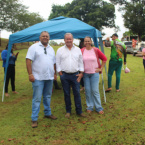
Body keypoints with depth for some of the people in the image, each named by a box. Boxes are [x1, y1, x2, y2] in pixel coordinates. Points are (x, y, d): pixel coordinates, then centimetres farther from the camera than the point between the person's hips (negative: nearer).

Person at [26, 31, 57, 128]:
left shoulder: (51, 49, 15)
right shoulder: (34, 47, -3)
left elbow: (54, 62, 20)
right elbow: (28, 61, -10)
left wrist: (55, 73, 13)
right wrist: (30, 74, -16)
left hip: (49, 77, 6)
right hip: (38, 77, -5)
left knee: (48, 97, 16)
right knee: (37, 98, -3)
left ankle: (48, 113, 31)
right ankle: (34, 119, 5)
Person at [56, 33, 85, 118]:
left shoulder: (78, 50, 8)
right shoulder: (60, 50, 4)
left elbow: (81, 62, 10)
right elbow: (57, 63, 4)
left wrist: (81, 72, 2)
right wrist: (60, 72, -3)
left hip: (75, 75, 1)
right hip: (64, 75, 0)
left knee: (77, 93, 2)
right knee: (67, 94, 8)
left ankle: (79, 111, 13)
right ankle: (68, 111, 20)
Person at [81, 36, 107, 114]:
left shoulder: (96, 50, -2)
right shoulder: (81, 51, 0)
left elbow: (104, 59, 6)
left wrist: (101, 68, 2)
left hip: (94, 73, -1)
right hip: (85, 74, 2)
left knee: (95, 90, -1)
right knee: (87, 91, 6)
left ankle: (99, 107, 11)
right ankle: (90, 107, 20)